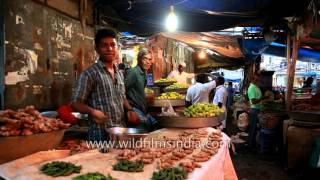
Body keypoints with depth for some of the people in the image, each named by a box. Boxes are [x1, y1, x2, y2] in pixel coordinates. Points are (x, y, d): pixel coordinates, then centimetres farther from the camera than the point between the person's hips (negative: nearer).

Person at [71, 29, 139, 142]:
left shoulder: (120, 74, 10)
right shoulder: (89, 73, -10)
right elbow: (76, 103, -9)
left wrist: (130, 110, 3)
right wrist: (92, 111, -27)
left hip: (121, 130, 7)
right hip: (101, 134, -6)